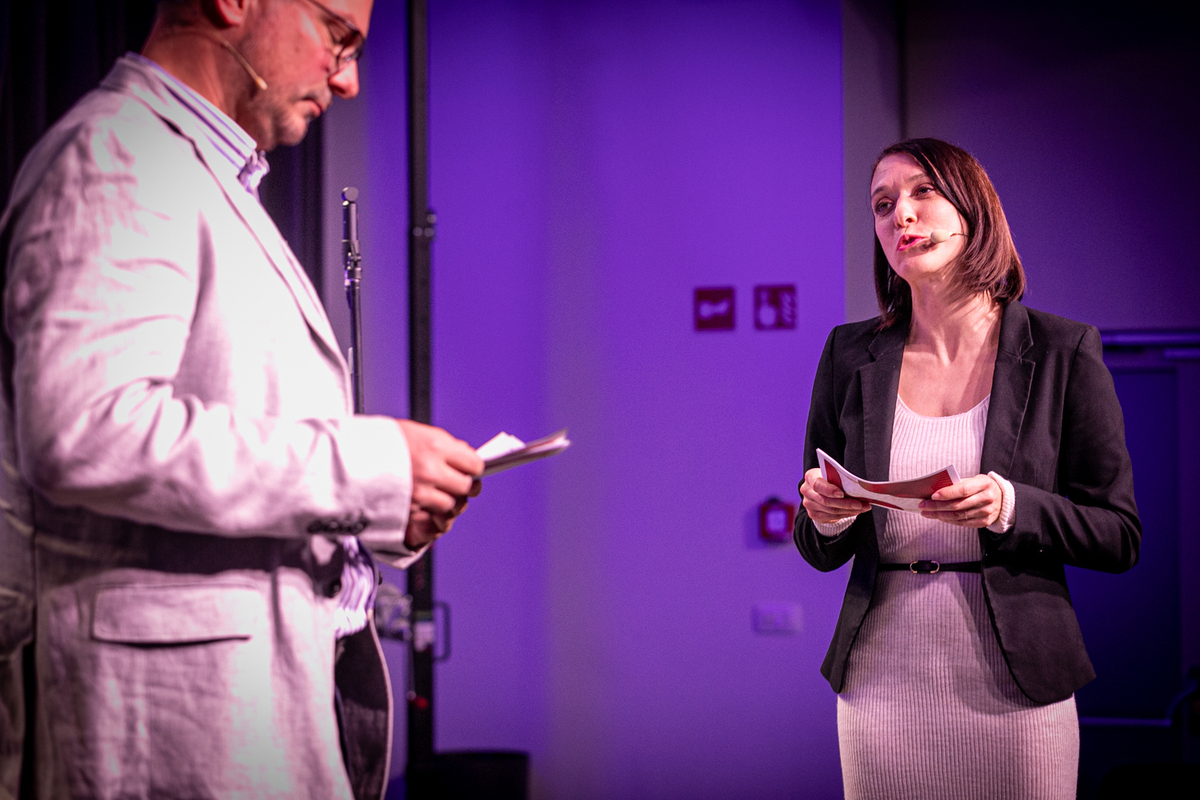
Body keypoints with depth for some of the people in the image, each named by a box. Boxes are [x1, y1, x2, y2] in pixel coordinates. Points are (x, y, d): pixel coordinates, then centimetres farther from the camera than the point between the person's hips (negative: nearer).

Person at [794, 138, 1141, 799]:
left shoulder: (1063, 351, -1)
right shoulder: (849, 355, 5)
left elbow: (1119, 538, -2)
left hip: (1015, 688, -2)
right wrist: (826, 515, -13)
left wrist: (1009, 507, -19)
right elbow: (820, 551, 9)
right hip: (882, 687, 2)